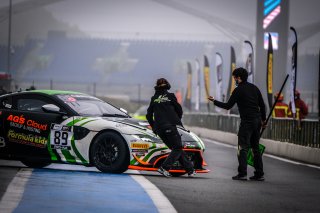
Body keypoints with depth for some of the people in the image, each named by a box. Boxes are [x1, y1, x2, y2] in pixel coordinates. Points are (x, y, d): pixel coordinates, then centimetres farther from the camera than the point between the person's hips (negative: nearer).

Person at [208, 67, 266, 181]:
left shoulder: (238, 90, -7)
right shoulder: (254, 88, 13)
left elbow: (227, 106, -4)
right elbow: (262, 105, 14)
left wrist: (214, 101, 6)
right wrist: (263, 119, 22)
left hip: (247, 121, -7)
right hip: (257, 120, 7)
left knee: (243, 148, -6)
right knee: (255, 148, 12)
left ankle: (242, 173, -14)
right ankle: (259, 174, 10)